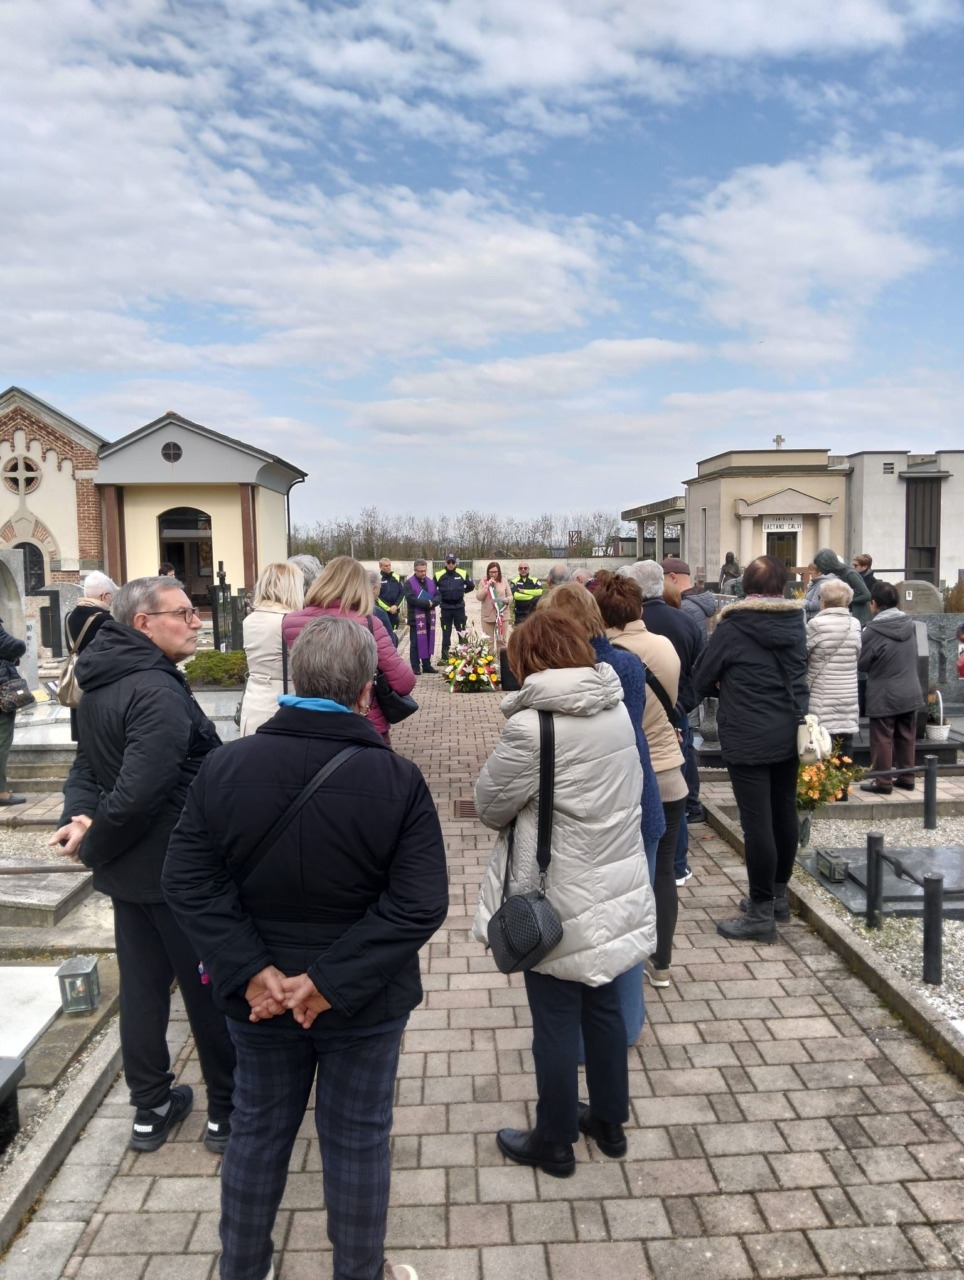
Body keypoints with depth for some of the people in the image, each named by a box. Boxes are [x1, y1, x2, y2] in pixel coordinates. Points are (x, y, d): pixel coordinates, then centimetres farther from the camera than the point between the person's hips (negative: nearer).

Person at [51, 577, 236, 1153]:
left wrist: (81, 815, -8)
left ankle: (151, 1108, 34)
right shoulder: (159, 694, -26)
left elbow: (88, 765, 9)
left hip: (130, 869, 9)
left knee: (142, 987, 19)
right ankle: (229, 1111, 24)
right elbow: (139, 793, -32)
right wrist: (92, 846, -16)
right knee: (213, 989, 8)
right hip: (179, 872, -9)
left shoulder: (101, 685, 6)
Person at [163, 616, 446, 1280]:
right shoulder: (399, 780, -19)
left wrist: (251, 970, -14)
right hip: (367, 1001, -2)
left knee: (258, 1130, 24)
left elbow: (189, 882, -12)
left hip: (258, 999, 3)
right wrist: (333, 981, -19)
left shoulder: (226, 765, -12)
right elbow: (420, 904, -22)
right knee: (358, 1137, 18)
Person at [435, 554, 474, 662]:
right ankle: (444, 657, 13)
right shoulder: (439, 575, -7)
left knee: (462, 632, 5)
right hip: (445, 608, 0)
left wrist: (462, 592, 9)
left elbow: (471, 586, 11)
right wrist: (438, 599, 4)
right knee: (446, 634, 7)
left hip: (459, 607, 0)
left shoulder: (463, 574, -5)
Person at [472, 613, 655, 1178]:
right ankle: (609, 1121, 39)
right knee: (604, 1007, 21)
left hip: (560, 902, -7)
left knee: (556, 1022, 10)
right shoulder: (618, 711, -2)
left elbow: (491, 804, -10)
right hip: (618, 888, 7)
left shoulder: (531, 727, -22)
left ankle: (554, 1143, 28)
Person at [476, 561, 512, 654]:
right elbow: (478, 597, -7)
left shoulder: (504, 582, 3)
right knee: (489, 641, 5)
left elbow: (510, 596, 8)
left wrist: (507, 600, -15)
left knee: (501, 640, 7)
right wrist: (487, 585, -15)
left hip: (502, 615, 1)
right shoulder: (483, 582, 1)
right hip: (488, 616, -1)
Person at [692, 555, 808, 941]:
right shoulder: (795, 624, 5)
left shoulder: (732, 628, -11)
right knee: (784, 814, 15)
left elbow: (701, 682, -2)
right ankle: (778, 895, 29)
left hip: (748, 739, -7)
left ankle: (761, 913, 1)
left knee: (757, 823, -4)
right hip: (790, 732, 7)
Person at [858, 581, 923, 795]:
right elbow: (913, 657, 14)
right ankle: (906, 777, 23)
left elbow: (862, 664, -9)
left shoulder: (873, 630, -18)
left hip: (884, 696, -6)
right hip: (911, 693, 6)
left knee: (883, 739, 3)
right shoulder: (909, 624, 1)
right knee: (906, 737, 15)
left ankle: (883, 781, 9)